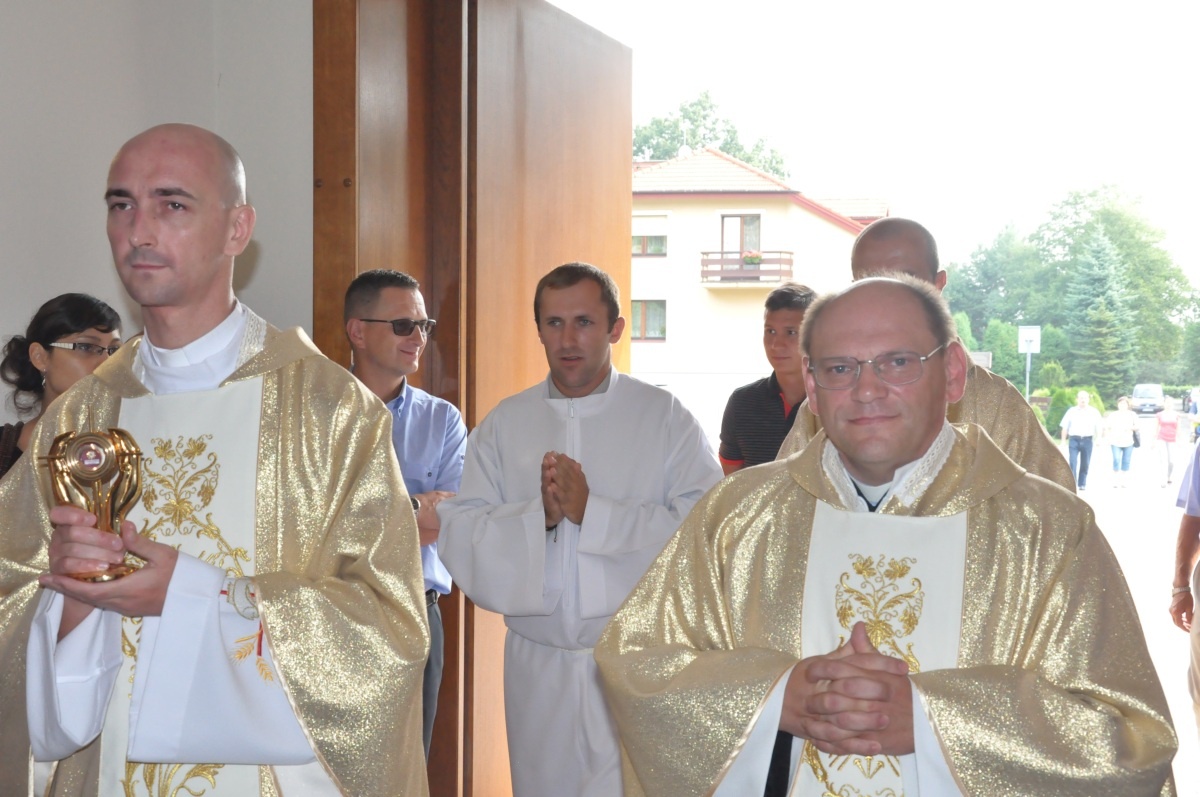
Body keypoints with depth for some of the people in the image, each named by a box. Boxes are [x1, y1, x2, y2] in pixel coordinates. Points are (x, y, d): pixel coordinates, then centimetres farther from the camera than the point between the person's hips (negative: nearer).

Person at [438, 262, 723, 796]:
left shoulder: (666, 418, -2)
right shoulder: (504, 425, 7)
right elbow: (458, 533, -1)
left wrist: (593, 511, -19)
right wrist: (537, 516, -17)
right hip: (538, 669, 3)